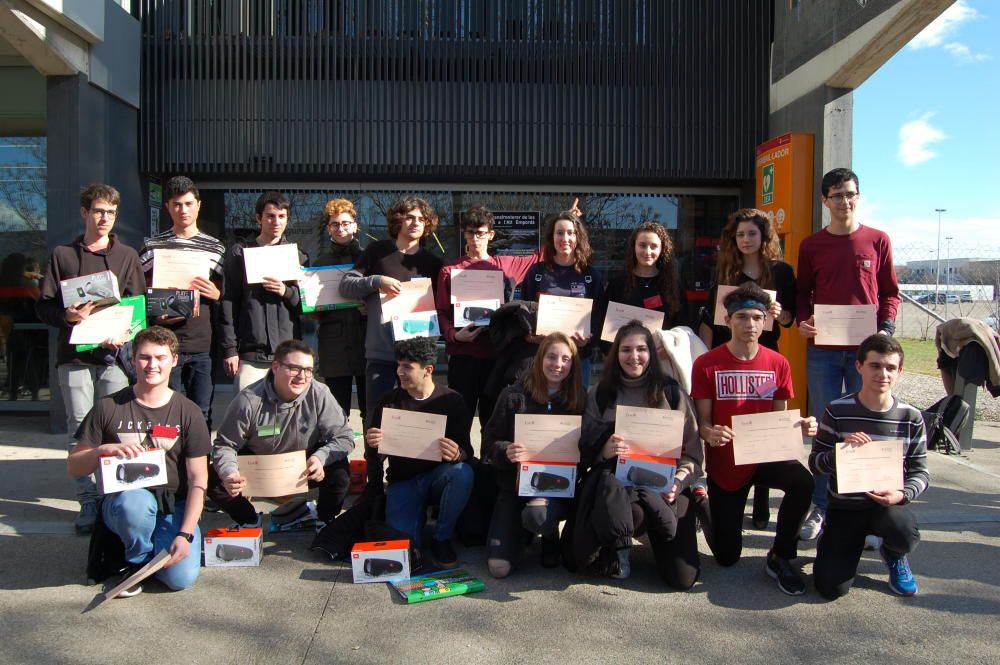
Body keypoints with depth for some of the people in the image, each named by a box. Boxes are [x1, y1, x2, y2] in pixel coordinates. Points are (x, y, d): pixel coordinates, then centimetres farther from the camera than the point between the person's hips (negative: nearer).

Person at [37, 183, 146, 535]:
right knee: (80, 429, 1)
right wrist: (68, 315, -13)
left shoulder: (127, 256, 12)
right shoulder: (62, 255, 12)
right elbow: (44, 306, 9)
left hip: (114, 352, 0)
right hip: (73, 354, 1)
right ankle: (88, 503, 7)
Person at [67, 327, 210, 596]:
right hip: (121, 502, 0)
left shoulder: (188, 412, -2)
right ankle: (137, 561, -4)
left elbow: (198, 480, -4)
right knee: (135, 500, -37)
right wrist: (103, 450, -19)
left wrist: (185, 534, -14)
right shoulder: (109, 407, 0)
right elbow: (73, 467, 4)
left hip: (173, 508, 1)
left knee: (182, 578, -21)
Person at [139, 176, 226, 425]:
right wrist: (155, 314, -9)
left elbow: (226, 298, 15)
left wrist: (216, 295, -7)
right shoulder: (152, 247, 7)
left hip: (203, 346, 1)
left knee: (202, 415, 5)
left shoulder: (215, 248, 11)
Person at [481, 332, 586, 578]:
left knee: (536, 514, -37)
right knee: (498, 568, -12)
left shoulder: (579, 399, 1)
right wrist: (506, 452, -24)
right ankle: (523, 529, 22)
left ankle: (551, 537, 3)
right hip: (516, 482, 1)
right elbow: (489, 443, -3)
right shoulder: (514, 395, -3)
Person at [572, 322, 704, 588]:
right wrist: (605, 449, -17)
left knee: (683, 577, -11)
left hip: (663, 483, 1)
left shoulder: (671, 392, 5)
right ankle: (619, 547, 3)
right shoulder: (601, 393, 7)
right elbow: (586, 449, 6)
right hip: (615, 479, -1)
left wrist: (678, 481, -14)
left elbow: (692, 449, 5)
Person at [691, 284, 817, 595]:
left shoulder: (778, 364, -2)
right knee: (727, 557, 2)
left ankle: (779, 558, -8)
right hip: (724, 461, -2)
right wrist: (710, 434, -30)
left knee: (803, 482, -34)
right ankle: (708, 510, 38)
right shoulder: (706, 364, -10)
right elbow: (702, 422, -8)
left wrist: (801, 426, -15)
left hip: (766, 454, 2)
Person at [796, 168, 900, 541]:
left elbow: (890, 292, 8)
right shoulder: (811, 246, 7)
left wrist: (886, 328, -8)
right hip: (822, 349, 1)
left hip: (866, 349, 0)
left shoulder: (878, 241, 5)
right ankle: (821, 507, 15)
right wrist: (802, 322, -7)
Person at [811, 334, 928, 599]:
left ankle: (893, 555, 6)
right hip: (844, 506, -1)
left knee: (905, 535, -36)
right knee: (831, 588, -13)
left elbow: (920, 471, 3)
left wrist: (902, 494, -19)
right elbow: (815, 463, -5)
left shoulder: (911, 418, -3)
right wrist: (840, 450, -26)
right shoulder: (838, 411, -9)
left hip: (888, 502, 1)